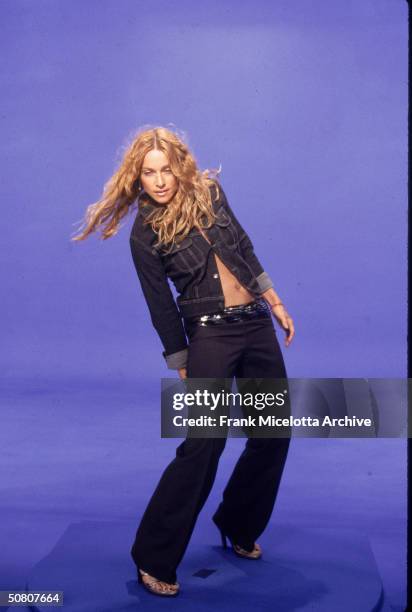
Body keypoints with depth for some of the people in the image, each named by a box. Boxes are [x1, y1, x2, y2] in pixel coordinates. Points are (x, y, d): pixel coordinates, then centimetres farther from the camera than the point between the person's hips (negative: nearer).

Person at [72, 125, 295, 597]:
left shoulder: (209, 191, 4)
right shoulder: (144, 233, -7)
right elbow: (162, 307, -4)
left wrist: (276, 302, 13)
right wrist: (183, 370, 0)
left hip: (257, 324, 6)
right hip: (210, 334, -6)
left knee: (275, 433, 9)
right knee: (203, 444, -10)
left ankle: (239, 526, 30)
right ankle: (154, 558, 3)